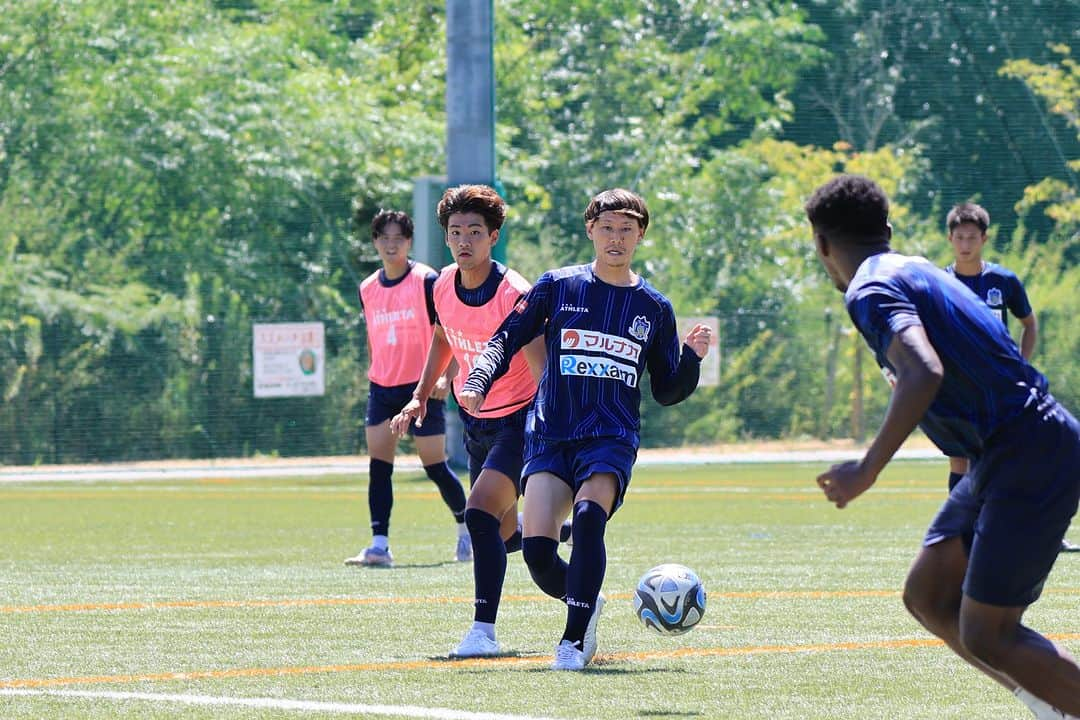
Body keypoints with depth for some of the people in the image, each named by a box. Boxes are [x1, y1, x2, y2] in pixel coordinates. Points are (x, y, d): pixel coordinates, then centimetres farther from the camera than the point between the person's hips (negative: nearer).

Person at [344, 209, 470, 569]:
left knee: (435, 467, 1)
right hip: (382, 389, 5)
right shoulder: (368, 289, 8)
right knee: (378, 466, -5)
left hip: (421, 388, -5)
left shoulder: (427, 281, -8)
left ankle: (466, 529, 24)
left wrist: (446, 377, -18)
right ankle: (379, 546, -8)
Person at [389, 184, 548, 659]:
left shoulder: (515, 295, -24)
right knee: (500, 534, 12)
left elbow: (543, 372, -29)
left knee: (480, 513, -24)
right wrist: (420, 397, 13)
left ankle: (484, 629, -19)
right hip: (474, 420, 7)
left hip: (519, 419, -7)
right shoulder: (443, 287, -3)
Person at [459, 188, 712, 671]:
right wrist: (478, 382, -10)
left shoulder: (654, 308, 10)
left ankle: (574, 640, -25)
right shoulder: (558, 287, 6)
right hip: (550, 436, 1)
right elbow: (507, 340, 8)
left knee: (588, 516, -31)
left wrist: (692, 358, -4)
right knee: (537, 549, -14)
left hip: (612, 438, -1)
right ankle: (584, 603, 20)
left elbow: (667, 391, 15)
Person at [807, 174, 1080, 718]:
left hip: (1027, 458, -10)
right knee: (927, 597, 12)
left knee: (987, 637, -8)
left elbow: (924, 374, -29)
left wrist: (866, 471, -25)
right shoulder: (915, 270, 17)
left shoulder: (871, 291, -12)